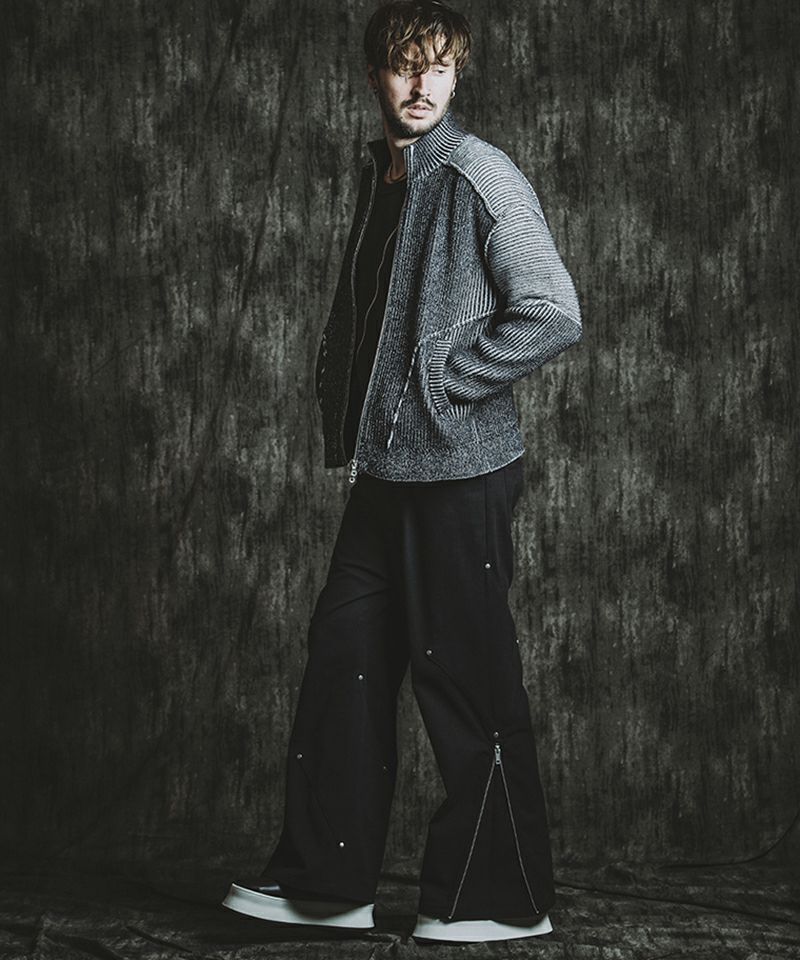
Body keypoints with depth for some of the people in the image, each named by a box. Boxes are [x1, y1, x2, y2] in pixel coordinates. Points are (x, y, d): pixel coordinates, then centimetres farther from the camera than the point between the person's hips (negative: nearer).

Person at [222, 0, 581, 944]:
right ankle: (325, 880, 21)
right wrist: (342, 418, 11)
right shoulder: (378, 177, 14)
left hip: (459, 472, -8)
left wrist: (441, 381, -14)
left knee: (468, 684, 0)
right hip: (383, 471, 8)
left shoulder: (480, 177, -10)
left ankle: (502, 898, 12)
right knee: (344, 661, 10)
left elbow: (554, 316, -17)